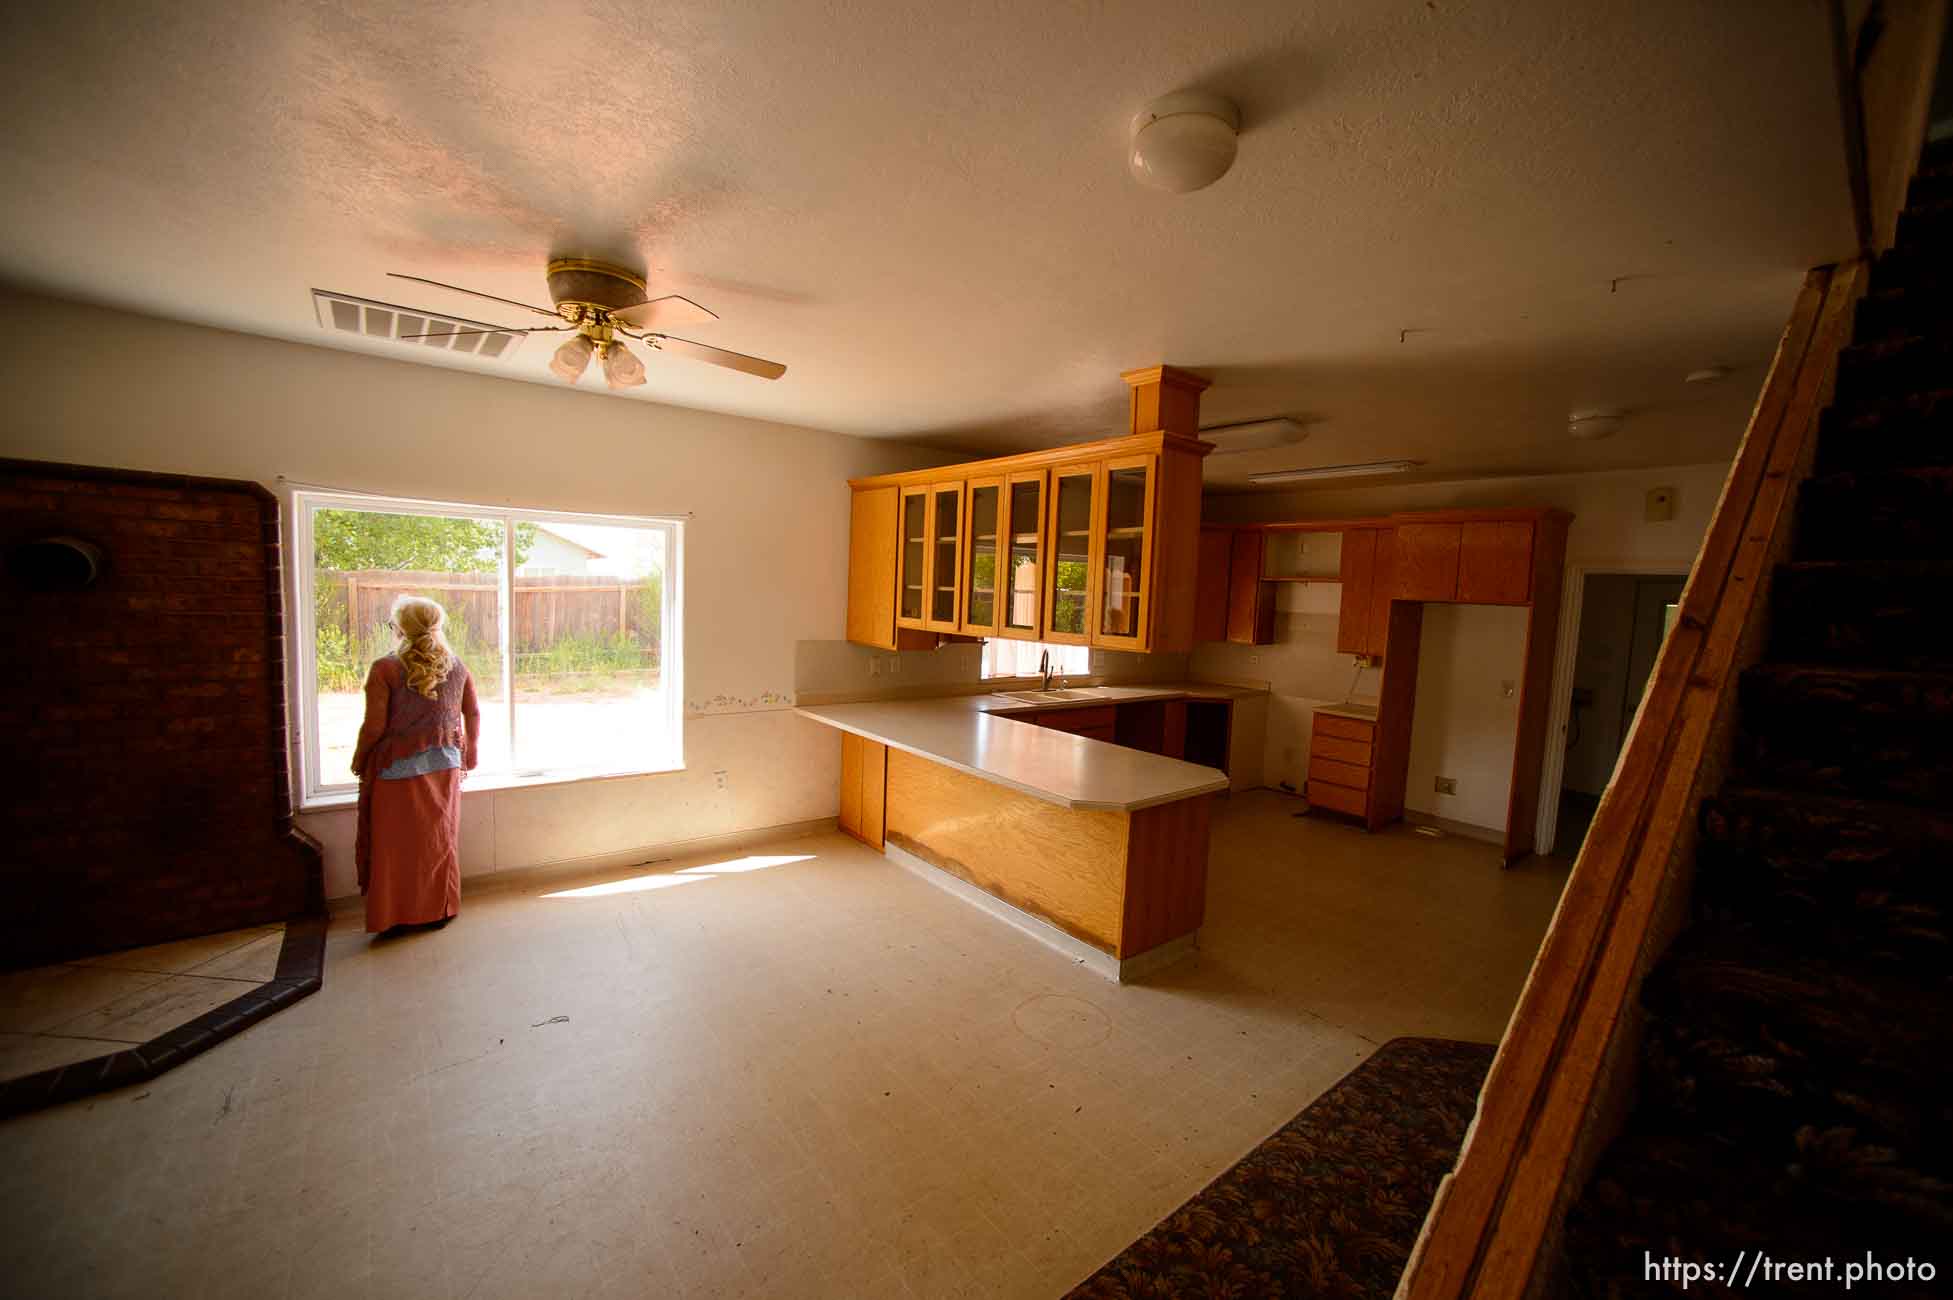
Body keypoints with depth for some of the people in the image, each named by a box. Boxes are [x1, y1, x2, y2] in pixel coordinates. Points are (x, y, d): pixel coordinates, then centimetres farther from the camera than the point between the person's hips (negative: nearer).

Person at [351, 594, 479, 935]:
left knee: (397, 843, 9)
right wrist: (468, 758, 18)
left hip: (398, 768, -3)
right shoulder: (457, 667, 2)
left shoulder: (385, 668, -11)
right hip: (445, 766, 4)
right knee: (440, 839, 14)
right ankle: (439, 910, 24)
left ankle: (395, 916, 18)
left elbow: (374, 726, -11)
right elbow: (472, 715, 7)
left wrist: (359, 762, 5)